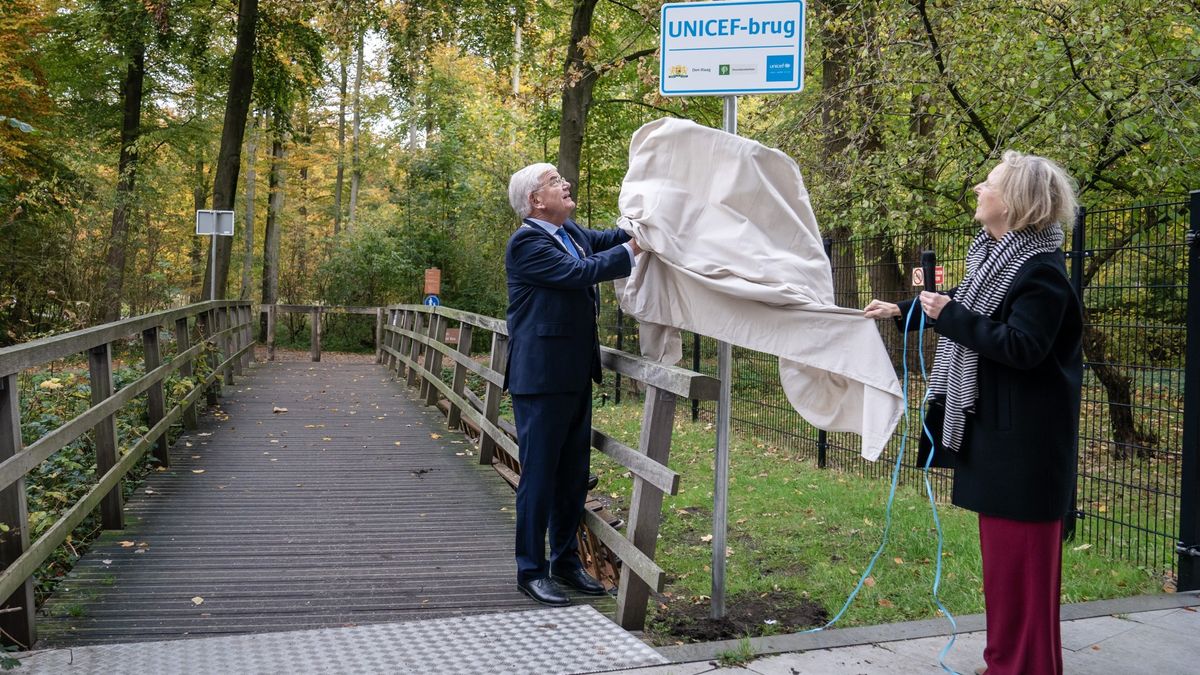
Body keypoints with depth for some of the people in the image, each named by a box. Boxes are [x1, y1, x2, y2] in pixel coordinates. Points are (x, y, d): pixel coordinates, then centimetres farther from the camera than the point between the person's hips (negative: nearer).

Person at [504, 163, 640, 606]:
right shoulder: (526, 242, -14)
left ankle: (566, 561, 27)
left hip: (576, 374, 9)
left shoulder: (572, 233, 13)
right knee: (539, 474, -1)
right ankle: (531, 570, 10)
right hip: (541, 377, -9)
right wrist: (633, 250, -17)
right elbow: (579, 272, -22)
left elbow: (612, 238, 15)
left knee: (574, 473, 14)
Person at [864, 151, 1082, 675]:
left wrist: (951, 315, -24)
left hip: (1023, 438, -10)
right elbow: (971, 318, 29)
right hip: (994, 430, 10)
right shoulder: (995, 257, 13)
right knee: (1000, 549, 15)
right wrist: (901, 311, 31)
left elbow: (1023, 347, -25)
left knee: (1019, 553, -3)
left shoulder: (1040, 270, -17)